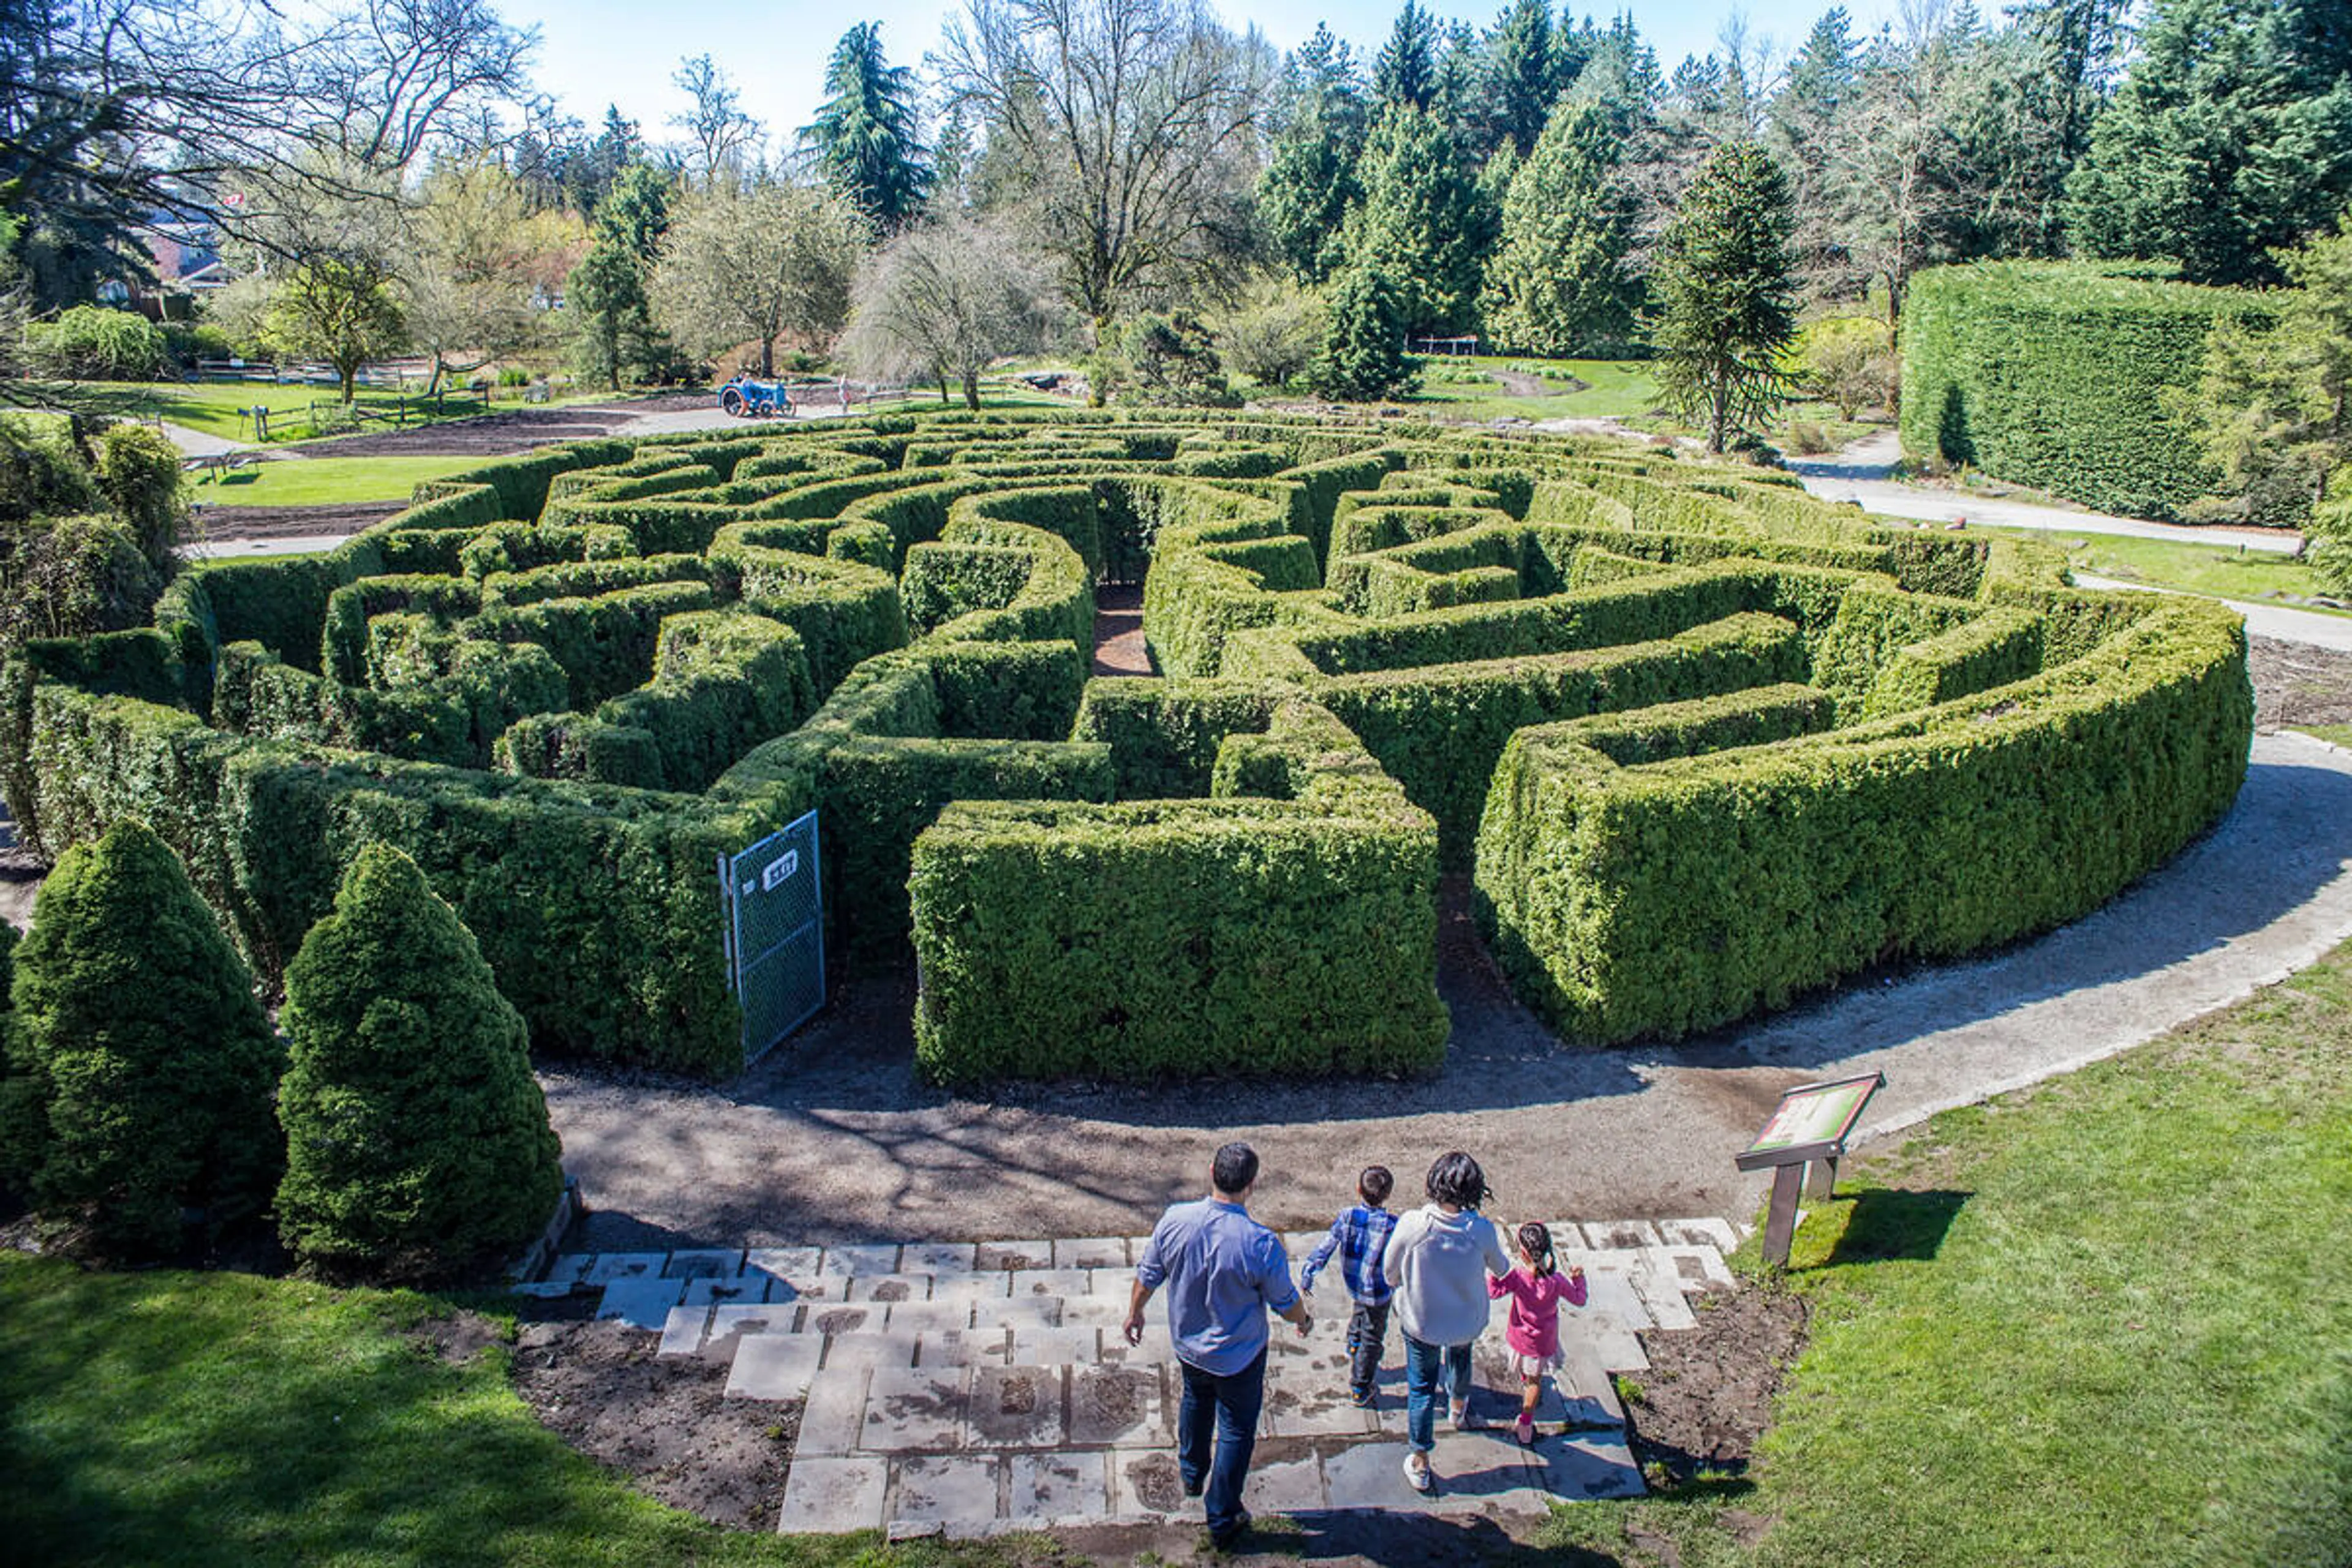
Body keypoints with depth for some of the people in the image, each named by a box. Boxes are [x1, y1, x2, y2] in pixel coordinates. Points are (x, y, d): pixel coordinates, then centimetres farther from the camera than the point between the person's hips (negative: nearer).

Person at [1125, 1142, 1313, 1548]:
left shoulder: (1174, 1220, -23)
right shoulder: (1262, 1244, -32)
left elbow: (1148, 1275, -6)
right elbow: (1285, 1303, -15)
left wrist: (1135, 1312, 14)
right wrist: (1304, 1320, 8)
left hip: (1187, 1344, 4)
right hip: (1239, 1358, -4)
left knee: (1196, 1403, 32)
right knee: (1236, 1431, 18)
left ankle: (1191, 1474, 56)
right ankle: (1222, 1520, 32)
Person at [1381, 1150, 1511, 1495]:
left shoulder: (1412, 1225, -31)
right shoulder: (1482, 1231, -28)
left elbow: (1390, 1272, -14)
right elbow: (1501, 1269, -6)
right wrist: (1502, 1260, 19)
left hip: (1419, 1321, -2)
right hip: (1467, 1320, 2)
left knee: (1422, 1388, 20)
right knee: (1460, 1357, 36)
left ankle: (1420, 1465, 31)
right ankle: (1459, 1408, 65)